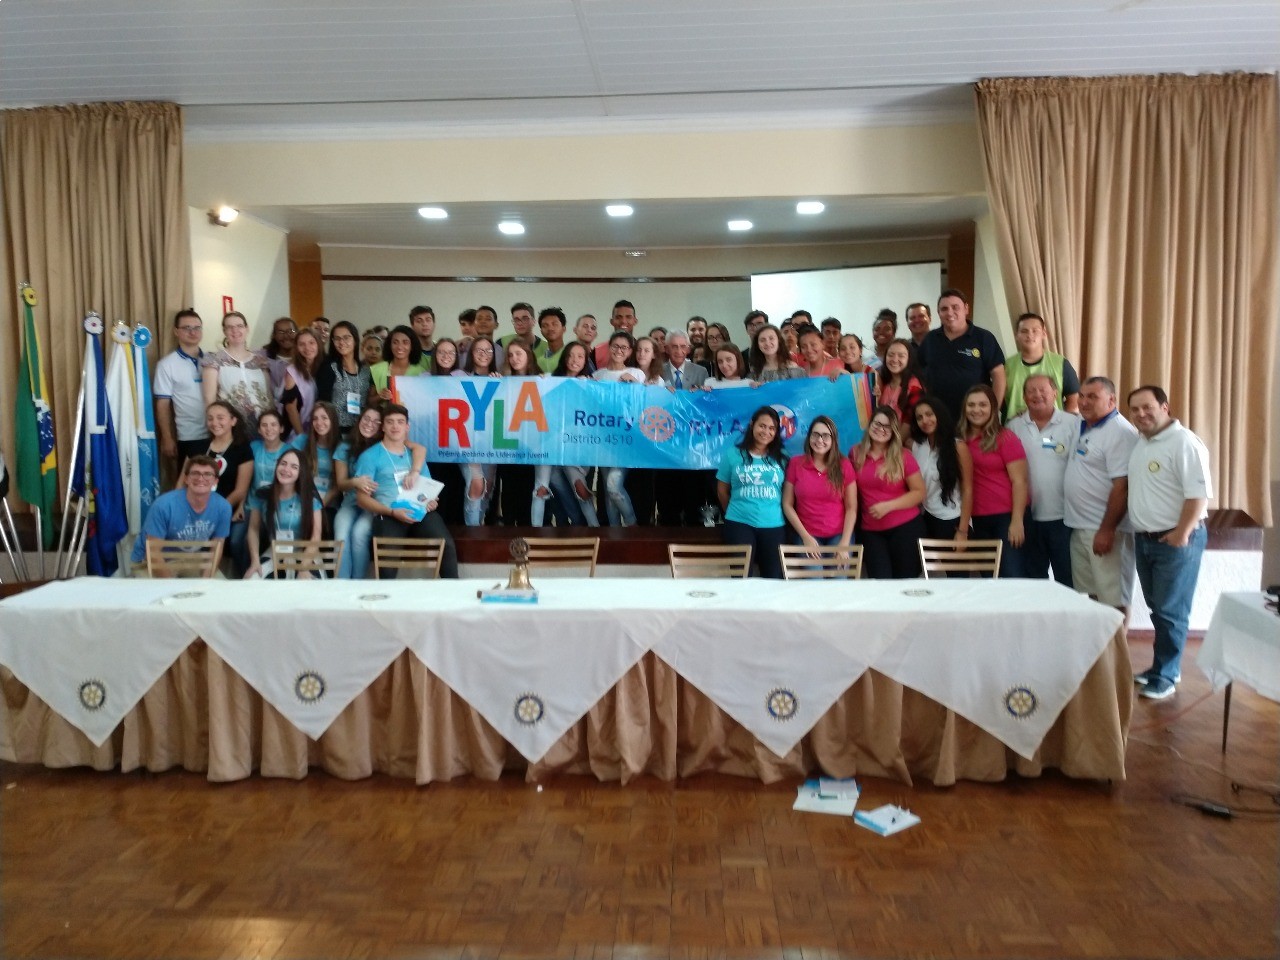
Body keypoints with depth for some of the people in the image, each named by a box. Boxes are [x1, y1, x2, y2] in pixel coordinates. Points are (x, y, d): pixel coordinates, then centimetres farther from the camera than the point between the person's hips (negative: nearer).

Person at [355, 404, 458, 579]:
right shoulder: (370, 456, 6)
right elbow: (362, 498, 0)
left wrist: (431, 501, 0)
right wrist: (392, 512, -14)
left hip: (420, 514, 4)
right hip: (388, 516, -3)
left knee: (447, 544, -24)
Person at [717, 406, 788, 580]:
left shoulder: (782, 458, 5)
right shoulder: (733, 454, 1)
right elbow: (722, 489, 9)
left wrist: (772, 511, 5)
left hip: (773, 526, 2)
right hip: (740, 524, -2)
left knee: (774, 578, 7)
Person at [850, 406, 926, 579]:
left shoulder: (903, 456, -6)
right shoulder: (855, 454, 2)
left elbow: (920, 492, -6)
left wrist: (888, 506, -16)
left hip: (905, 527, -2)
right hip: (870, 531, 2)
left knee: (904, 581, 5)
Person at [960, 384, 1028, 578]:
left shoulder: (1005, 438, -5)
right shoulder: (961, 440, 6)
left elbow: (1019, 481, -9)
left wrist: (1017, 520, -15)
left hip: (1007, 516, -5)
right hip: (979, 519, 5)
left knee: (1013, 575, -8)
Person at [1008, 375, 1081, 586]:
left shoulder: (1073, 424, -4)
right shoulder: (1014, 427, 3)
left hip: (1064, 515, -2)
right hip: (1029, 516, 3)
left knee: (1067, 578, 7)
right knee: (1033, 578, 14)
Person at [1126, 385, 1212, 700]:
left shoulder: (1184, 442, -15)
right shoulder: (1139, 442, 11)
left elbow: (1199, 493, -20)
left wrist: (1181, 534, -21)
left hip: (1176, 540, -8)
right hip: (1144, 539, 8)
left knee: (1171, 611, -1)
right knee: (1158, 609, 15)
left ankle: (1165, 675, 8)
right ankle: (1165, 666, 26)